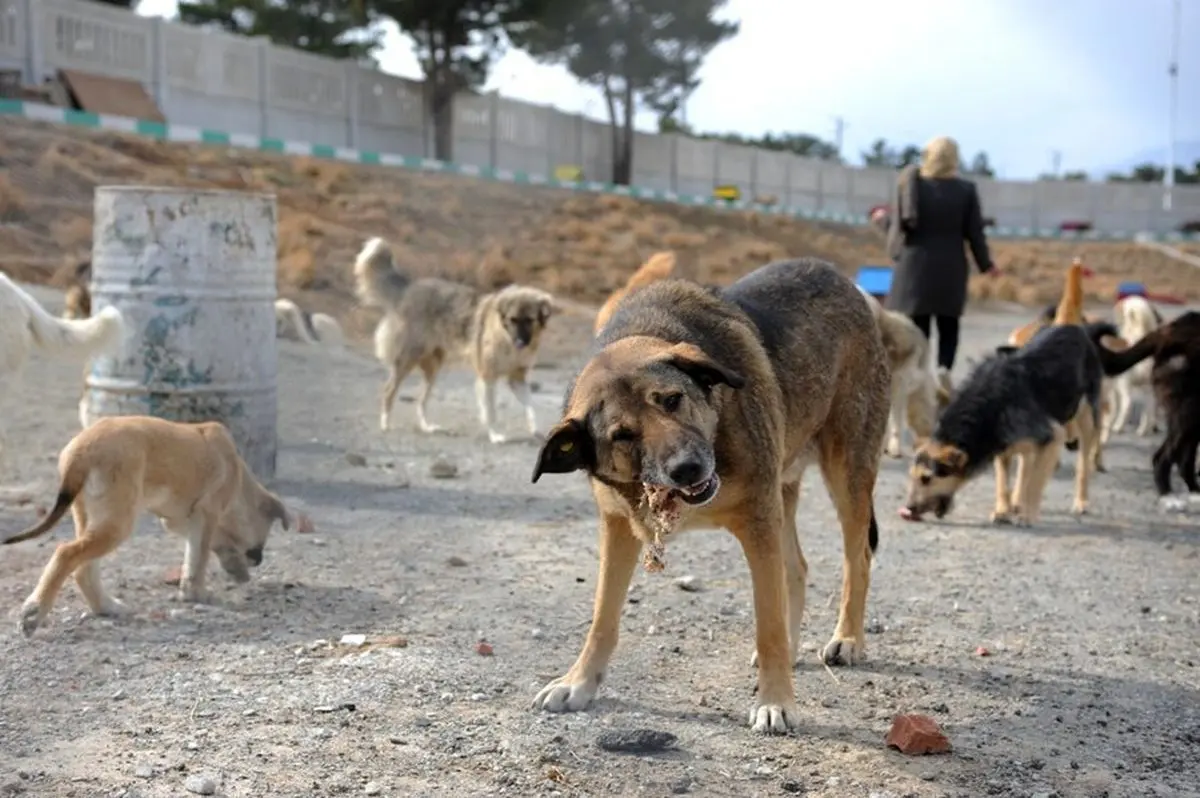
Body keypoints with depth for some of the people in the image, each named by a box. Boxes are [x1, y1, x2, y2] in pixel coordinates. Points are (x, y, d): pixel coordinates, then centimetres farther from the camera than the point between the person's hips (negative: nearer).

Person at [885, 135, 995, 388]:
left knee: (917, 327, 6)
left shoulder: (910, 183, -5)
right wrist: (986, 264, 11)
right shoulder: (966, 190, -4)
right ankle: (944, 366, -10)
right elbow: (974, 231, -2)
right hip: (950, 268, 0)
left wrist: (883, 219, 18)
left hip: (914, 265, 0)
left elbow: (899, 223, -4)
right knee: (948, 326, 12)